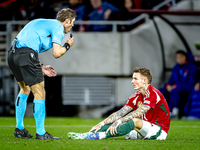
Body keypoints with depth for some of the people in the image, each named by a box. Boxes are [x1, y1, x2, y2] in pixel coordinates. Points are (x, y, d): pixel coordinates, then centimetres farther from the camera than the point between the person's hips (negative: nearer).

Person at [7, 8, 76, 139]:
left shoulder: (44, 23, 29)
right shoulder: (58, 27, 3)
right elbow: (57, 53, -8)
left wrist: (41, 67, 25)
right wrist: (67, 46, 14)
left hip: (13, 54, 9)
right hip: (26, 54, -9)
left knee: (25, 89, 25)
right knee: (39, 93, -1)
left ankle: (19, 129, 28)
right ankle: (40, 133, 1)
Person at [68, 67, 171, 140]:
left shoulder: (153, 94, -16)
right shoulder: (136, 97, 10)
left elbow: (138, 113, -28)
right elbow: (120, 113, 3)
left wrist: (119, 121, -36)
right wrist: (102, 124, -7)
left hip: (159, 130, -8)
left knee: (135, 121, -34)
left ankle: (100, 135, -44)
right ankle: (85, 135, -19)